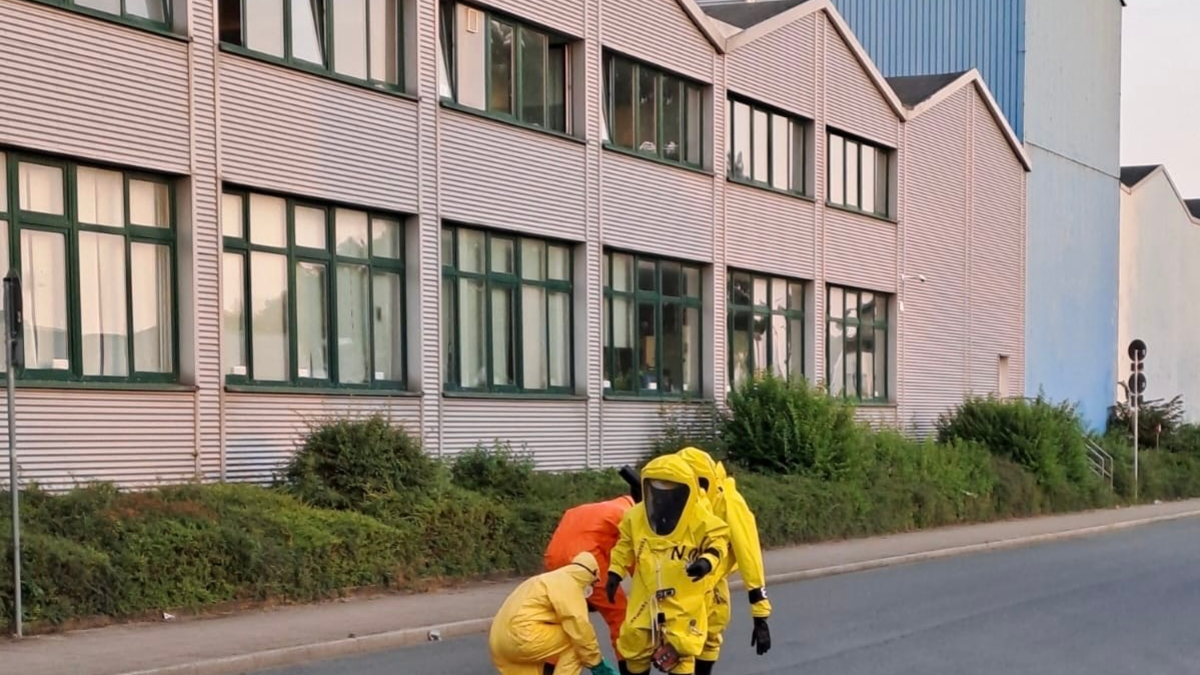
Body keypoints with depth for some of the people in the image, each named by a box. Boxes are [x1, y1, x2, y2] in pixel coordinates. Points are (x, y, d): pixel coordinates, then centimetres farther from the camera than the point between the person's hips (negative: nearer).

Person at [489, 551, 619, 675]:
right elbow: (579, 626, -11)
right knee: (577, 642, 1)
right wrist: (595, 662, -2)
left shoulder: (554, 580, 26)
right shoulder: (568, 584, -6)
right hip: (522, 638, -10)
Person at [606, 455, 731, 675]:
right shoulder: (636, 516, -3)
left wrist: (708, 561, -27)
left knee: (680, 654, 0)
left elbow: (718, 541, -7)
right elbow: (625, 545, 11)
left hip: (684, 601, -4)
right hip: (645, 598, 4)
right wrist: (615, 572, 5)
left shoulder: (701, 520, -15)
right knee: (633, 647, 12)